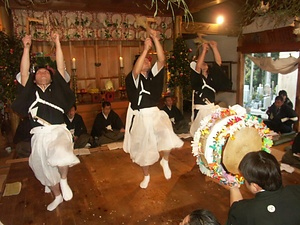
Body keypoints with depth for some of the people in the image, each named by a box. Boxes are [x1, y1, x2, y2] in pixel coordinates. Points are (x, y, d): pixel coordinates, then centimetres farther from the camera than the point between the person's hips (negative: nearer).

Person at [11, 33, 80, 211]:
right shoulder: (30, 90, 11)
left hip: (58, 130, -3)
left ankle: (64, 181, -1)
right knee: (44, 169, 14)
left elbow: (61, 67, 3)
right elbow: (24, 72, 1)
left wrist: (57, 43, 2)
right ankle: (57, 196, 38)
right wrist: (27, 48, 0)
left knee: (61, 155, -33)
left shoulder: (57, 88, 8)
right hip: (39, 135, 3)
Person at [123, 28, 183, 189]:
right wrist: (145, 48, -26)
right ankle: (146, 176, 36)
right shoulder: (132, 78, -3)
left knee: (167, 136, -24)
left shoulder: (153, 74, 6)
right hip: (140, 117, -1)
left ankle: (165, 161, 8)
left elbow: (162, 60, -8)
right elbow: (136, 70, -26)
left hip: (155, 113, 2)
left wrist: (156, 40, -16)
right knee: (143, 148, 10)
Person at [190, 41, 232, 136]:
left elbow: (218, 62, 3)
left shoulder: (211, 75, 9)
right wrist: (204, 50, -20)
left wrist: (214, 47, -5)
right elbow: (197, 66, -24)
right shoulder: (195, 78, -7)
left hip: (212, 109, 6)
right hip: (200, 110, -5)